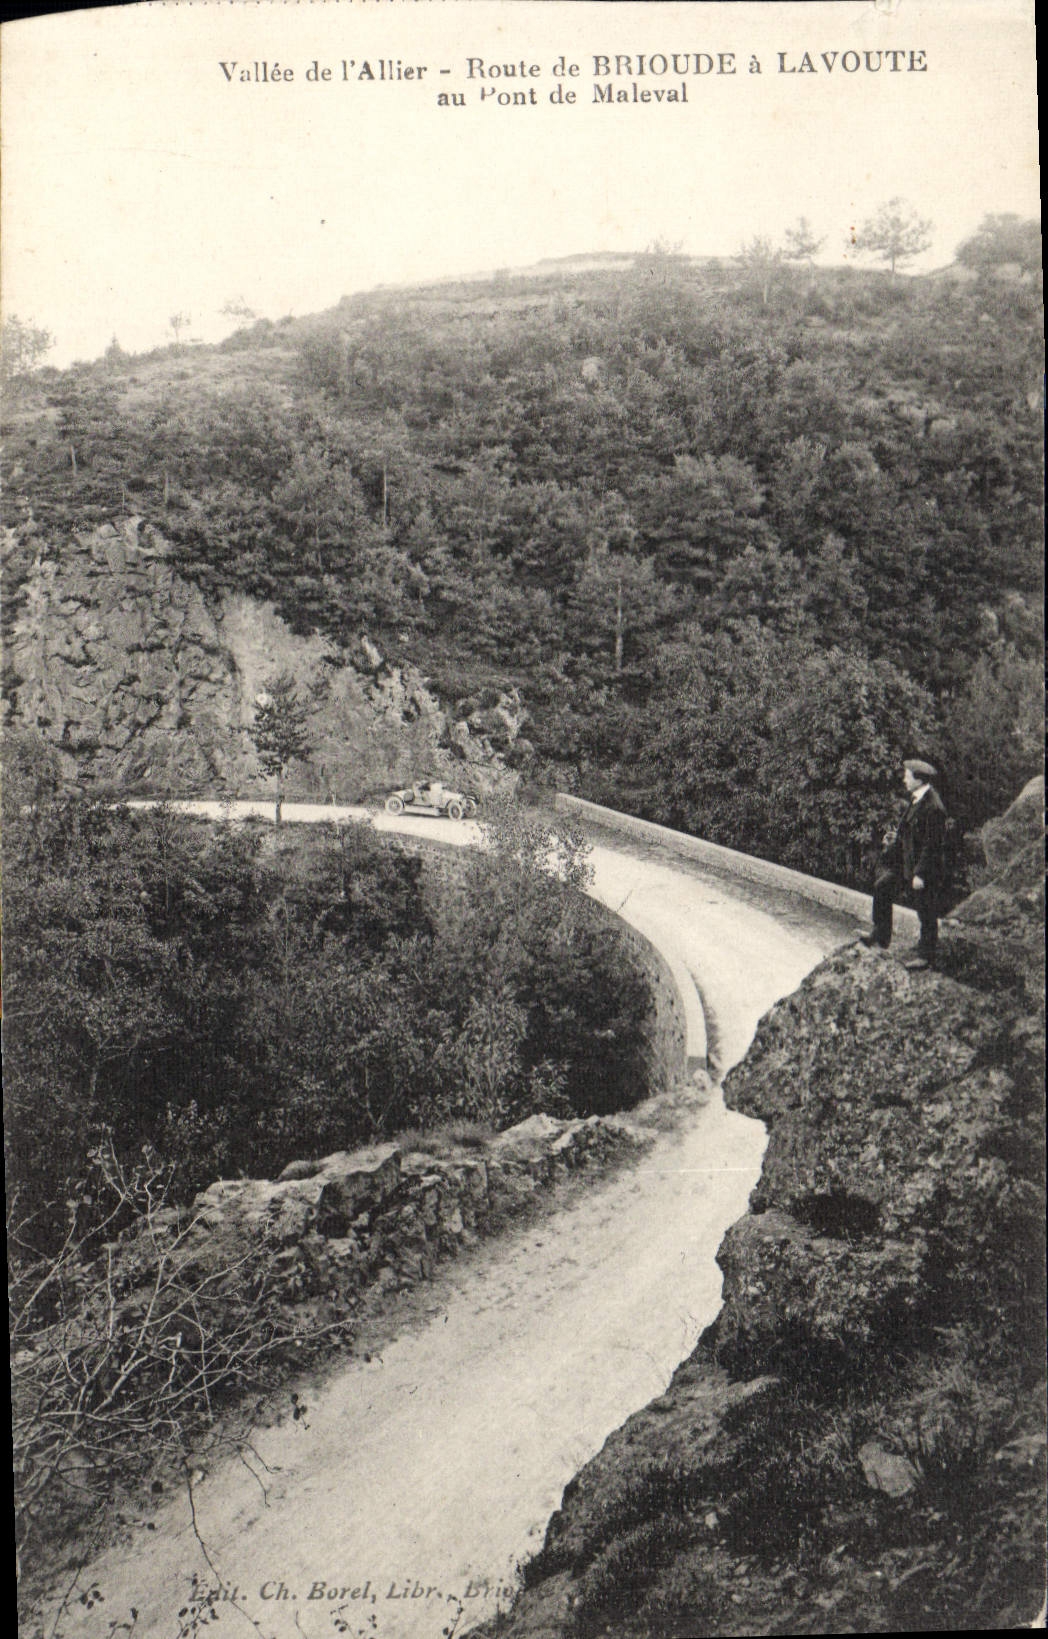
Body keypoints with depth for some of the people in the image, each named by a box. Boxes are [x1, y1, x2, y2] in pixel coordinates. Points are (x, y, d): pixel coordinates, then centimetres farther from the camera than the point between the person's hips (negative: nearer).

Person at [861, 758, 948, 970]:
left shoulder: (933, 807, -24)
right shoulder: (916, 799, 6)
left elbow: (932, 844, -23)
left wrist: (920, 874, -22)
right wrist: (896, 838, 6)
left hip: (926, 868, -10)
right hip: (906, 862, 10)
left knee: (926, 913, 3)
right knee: (881, 887, 11)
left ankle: (926, 956, 18)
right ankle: (881, 936, 24)